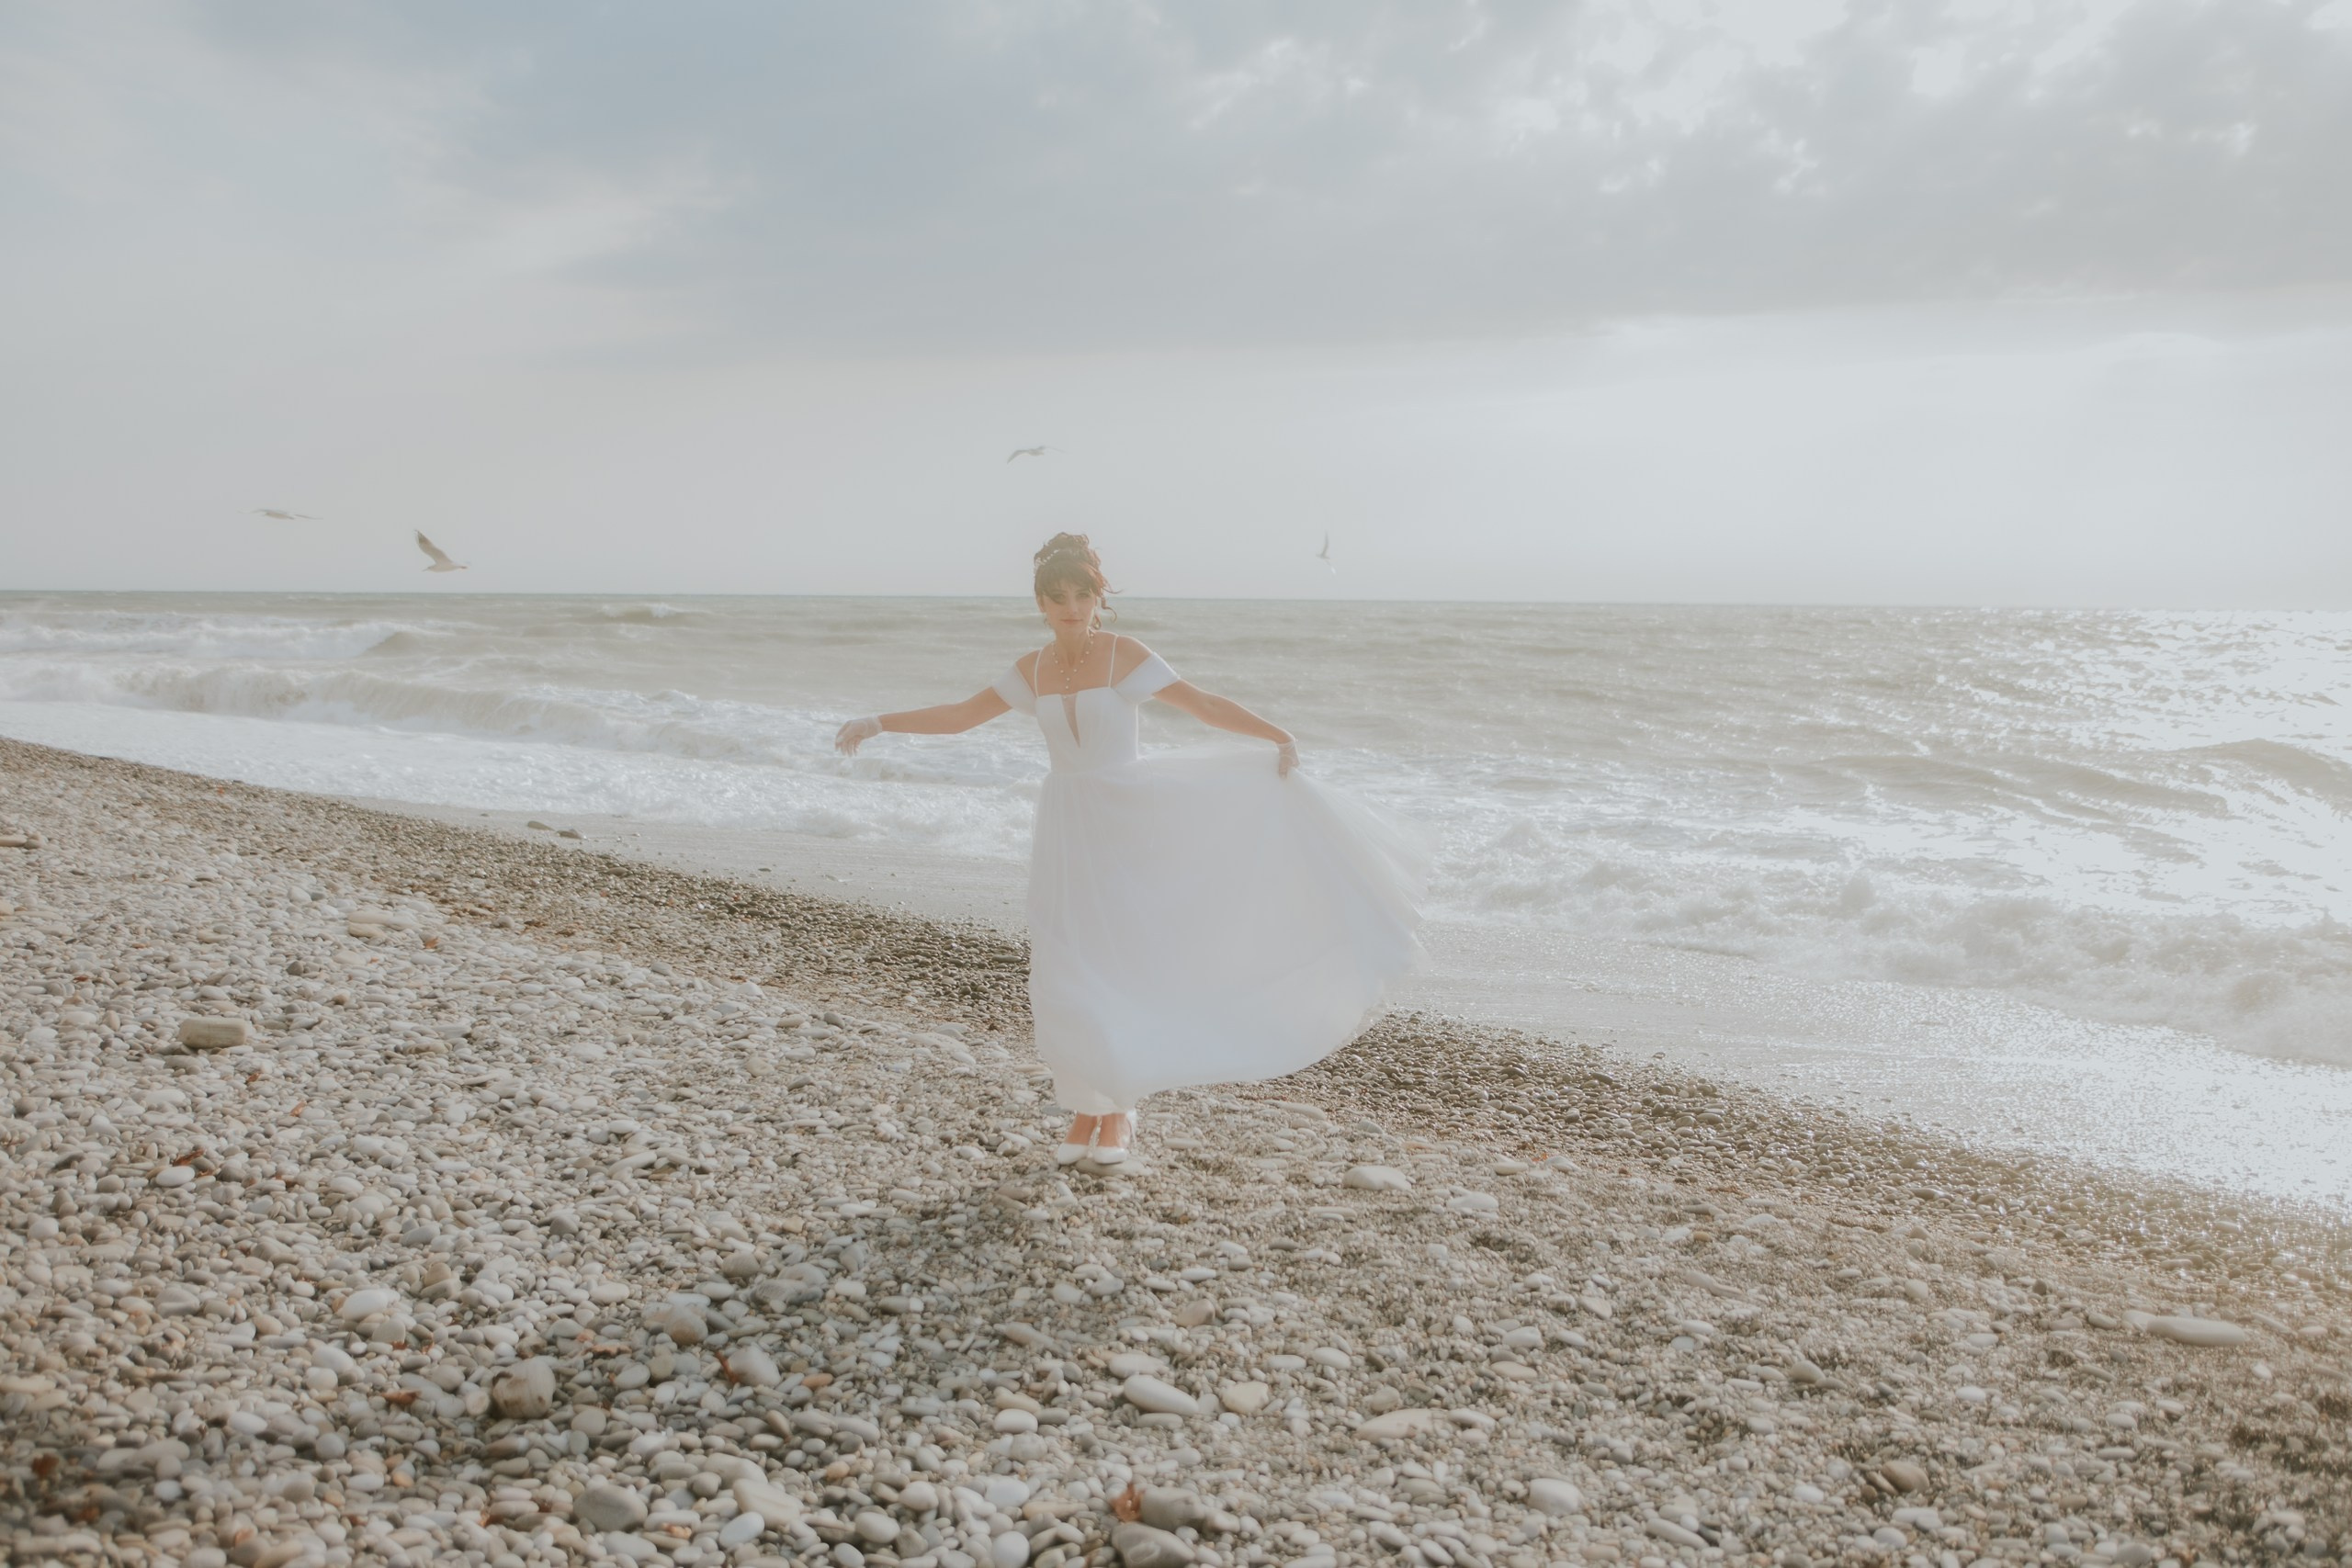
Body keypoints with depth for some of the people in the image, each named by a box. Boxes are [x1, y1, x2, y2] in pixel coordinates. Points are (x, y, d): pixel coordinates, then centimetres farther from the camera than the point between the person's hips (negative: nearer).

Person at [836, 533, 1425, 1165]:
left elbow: (1205, 704, -12)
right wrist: (878, 723, 7)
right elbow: (960, 715, 10)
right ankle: (1085, 1110, 16)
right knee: (1068, 973, 2)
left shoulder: (1125, 656, -8)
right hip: (1068, 829, 4)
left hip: (1128, 823, -4)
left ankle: (1119, 1111, 14)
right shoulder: (1032, 670, 4)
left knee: (1122, 962, -1)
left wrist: (1277, 736, -24)